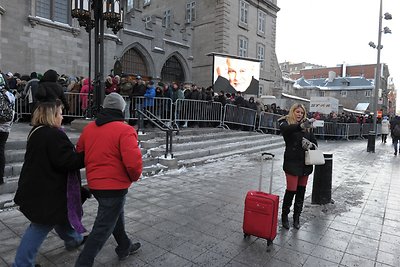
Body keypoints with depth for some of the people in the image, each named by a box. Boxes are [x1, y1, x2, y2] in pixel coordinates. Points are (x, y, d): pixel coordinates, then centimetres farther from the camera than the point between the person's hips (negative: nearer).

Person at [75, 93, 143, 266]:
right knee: (103, 229, 6)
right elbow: (133, 162, -26)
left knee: (115, 215, 27)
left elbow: (80, 154, 13)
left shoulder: (89, 128, 2)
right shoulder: (125, 130, -18)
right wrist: (134, 177, -6)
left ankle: (125, 247, 44)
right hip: (115, 186, -8)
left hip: (94, 184, 8)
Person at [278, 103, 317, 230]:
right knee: (291, 190, -3)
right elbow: (286, 129, -29)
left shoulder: (307, 126, 11)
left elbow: (315, 142, 10)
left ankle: (296, 217, 26)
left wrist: (310, 144, -15)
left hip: (305, 162, 5)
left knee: (301, 191, 11)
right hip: (292, 162, -5)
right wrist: (301, 126, -46)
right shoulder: (286, 123, -3)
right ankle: (285, 216, 18)